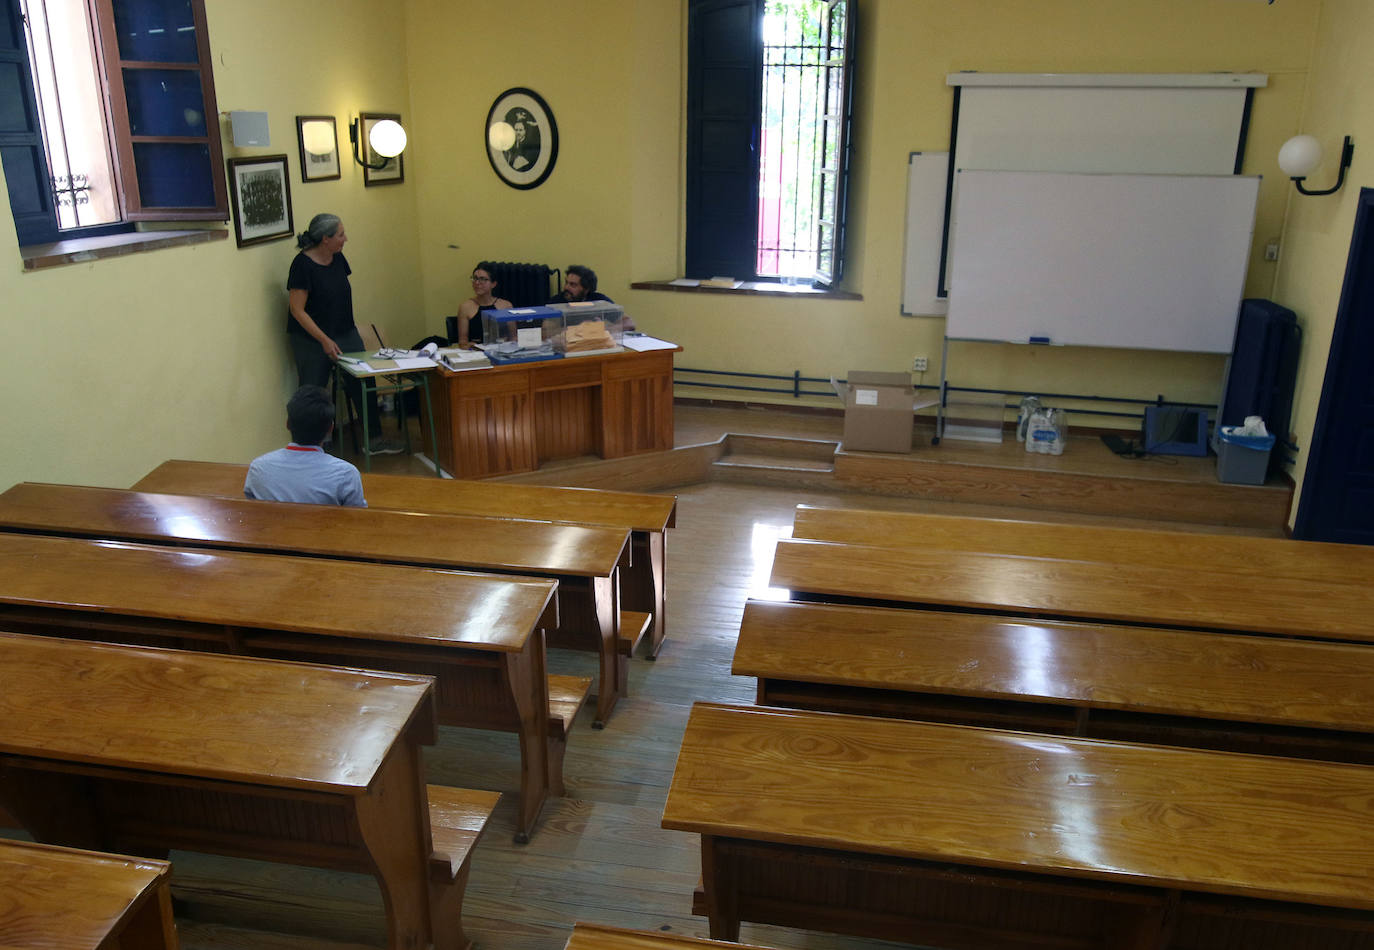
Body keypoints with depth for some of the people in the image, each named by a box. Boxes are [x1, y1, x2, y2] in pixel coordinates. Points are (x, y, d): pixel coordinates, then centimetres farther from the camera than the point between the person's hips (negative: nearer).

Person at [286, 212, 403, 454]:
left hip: (345, 334, 7)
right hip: (311, 341, -7)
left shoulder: (338, 258, 4)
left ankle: (375, 440, 14)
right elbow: (297, 310, -17)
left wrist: (351, 326, 14)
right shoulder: (302, 265, -17)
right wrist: (325, 341, -20)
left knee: (363, 384, 4)